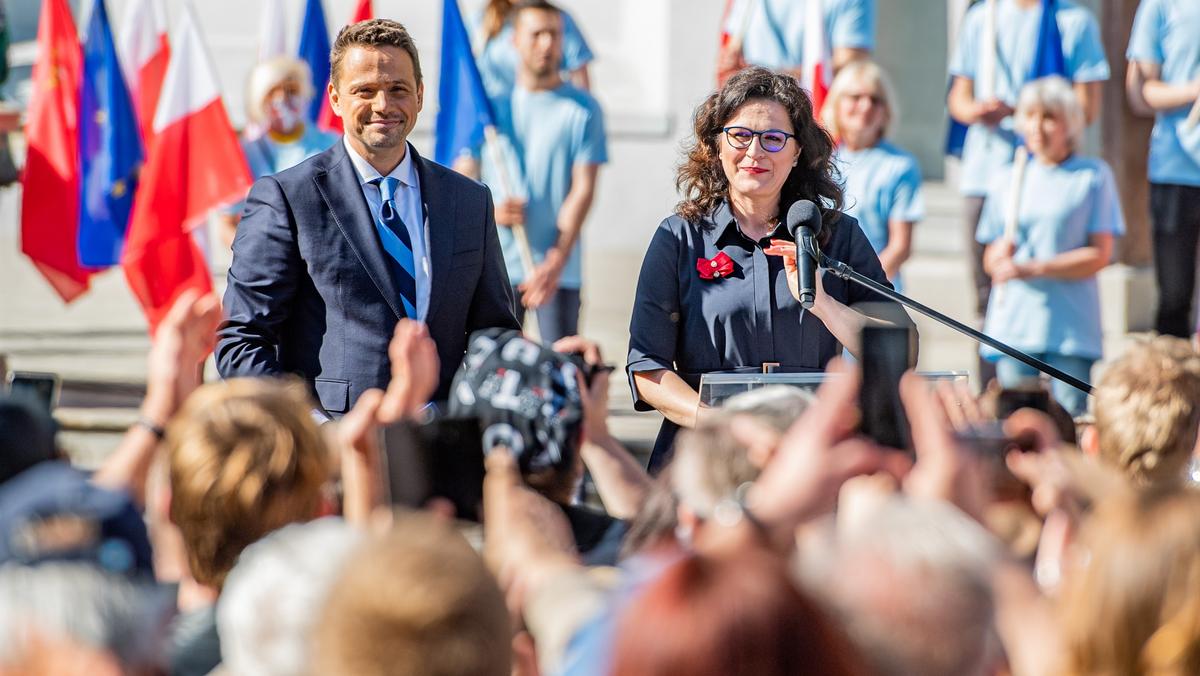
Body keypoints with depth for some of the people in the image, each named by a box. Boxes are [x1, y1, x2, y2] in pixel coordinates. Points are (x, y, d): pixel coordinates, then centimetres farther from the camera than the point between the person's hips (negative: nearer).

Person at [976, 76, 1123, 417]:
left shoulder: (1093, 176, 3)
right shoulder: (1006, 180, 14)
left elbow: (1099, 255, -3)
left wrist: (1034, 269, -13)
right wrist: (1000, 256, -7)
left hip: (1071, 328, -3)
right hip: (1013, 322, 3)